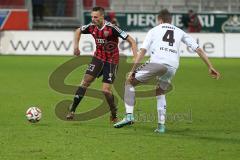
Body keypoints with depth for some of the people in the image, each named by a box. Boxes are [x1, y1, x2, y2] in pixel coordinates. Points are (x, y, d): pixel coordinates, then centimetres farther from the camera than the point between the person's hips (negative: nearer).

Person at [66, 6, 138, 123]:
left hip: (111, 61, -5)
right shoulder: (92, 27, -7)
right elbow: (78, 31, 17)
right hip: (98, 58, 5)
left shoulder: (111, 28, -24)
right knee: (86, 81, -8)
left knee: (106, 90, -10)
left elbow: (131, 40, -22)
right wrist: (76, 46, 7)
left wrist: (136, 57, -29)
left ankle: (114, 115, 13)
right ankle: (72, 110, -5)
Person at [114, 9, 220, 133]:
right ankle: (161, 125, 16)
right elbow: (198, 49, 23)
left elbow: (143, 51, 8)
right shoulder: (180, 32, 29)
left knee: (130, 82, 12)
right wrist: (210, 67, 27)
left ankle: (129, 115, -4)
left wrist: (133, 70, 6)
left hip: (157, 62, -4)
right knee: (160, 92, 28)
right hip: (172, 66, 4)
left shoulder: (154, 30, 21)